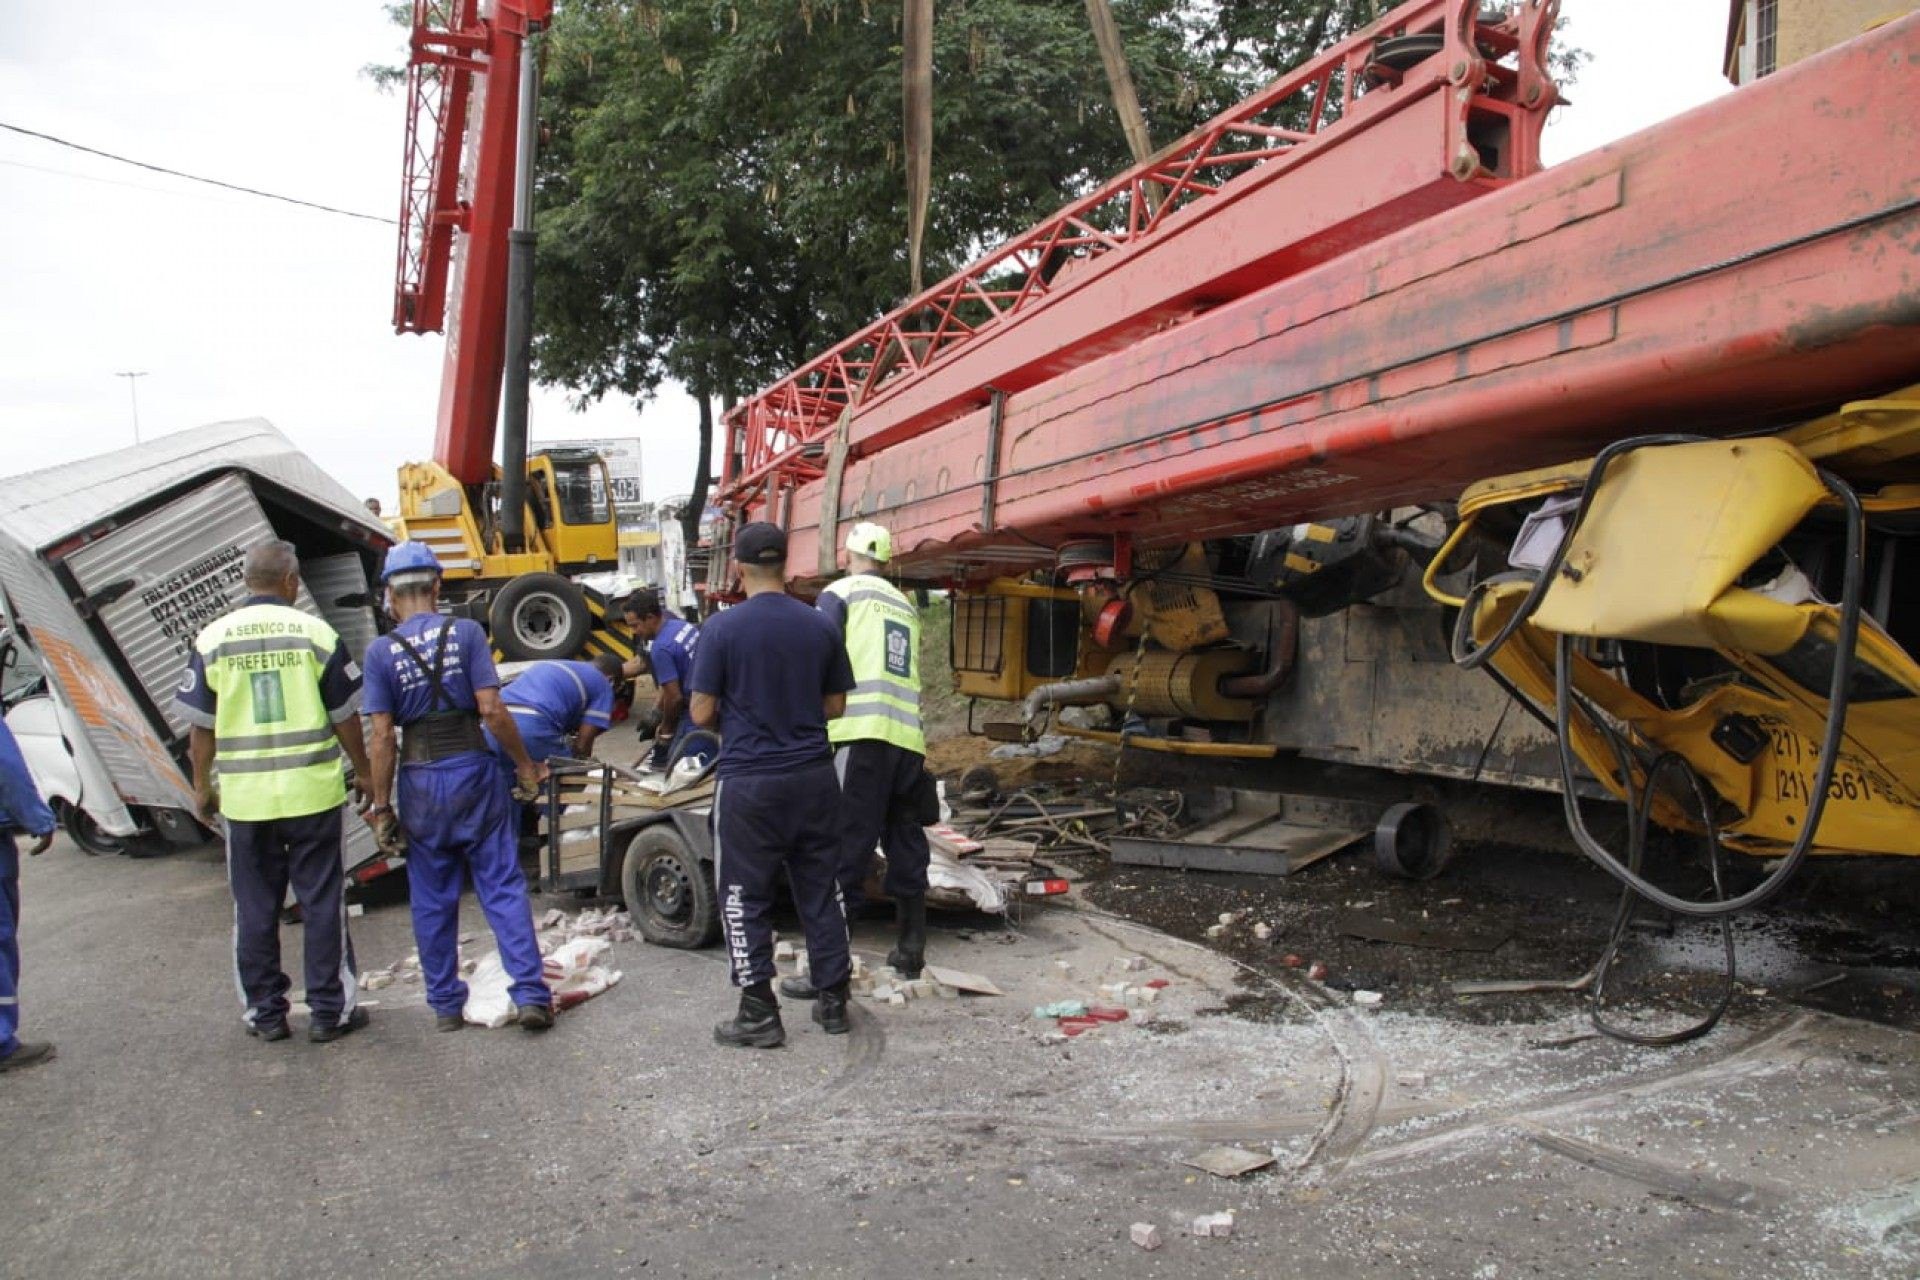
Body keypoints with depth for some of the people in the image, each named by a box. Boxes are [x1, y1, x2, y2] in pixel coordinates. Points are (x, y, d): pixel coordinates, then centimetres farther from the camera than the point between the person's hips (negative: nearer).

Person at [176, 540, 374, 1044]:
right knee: (323, 903, 7)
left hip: (244, 795, 2)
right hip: (312, 791, -1)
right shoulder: (316, 634, -5)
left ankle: (265, 1013, 21)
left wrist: (202, 785, 17)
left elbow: (201, 725, 4)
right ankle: (330, 1010, 13)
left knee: (255, 909, 12)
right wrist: (363, 771, 14)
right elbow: (344, 717, 0)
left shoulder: (212, 639, 0)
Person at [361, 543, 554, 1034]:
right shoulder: (466, 632, -5)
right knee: (503, 887, 4)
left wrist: (382, 806, 1)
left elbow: (382, 737, -5)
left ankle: (446, 1005, 21)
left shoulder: (381, 652, -2)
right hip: (474, 771, -1)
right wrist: (525, 764, 0)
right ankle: (530, 994, 0)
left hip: (421, 782, 1)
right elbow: (491, 710, -11)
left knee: (433, 901, 13)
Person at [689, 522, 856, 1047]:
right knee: (820, 890, 13)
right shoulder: (820, 626, 2)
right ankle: (833, 1002, 21)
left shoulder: (723, 628, -9)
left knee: (745, 897, 6)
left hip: (749, 782, -4)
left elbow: (702, 713, -7)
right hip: (814, 776, 4)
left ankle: (759, 1013, 10)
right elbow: (835, 706, 9)